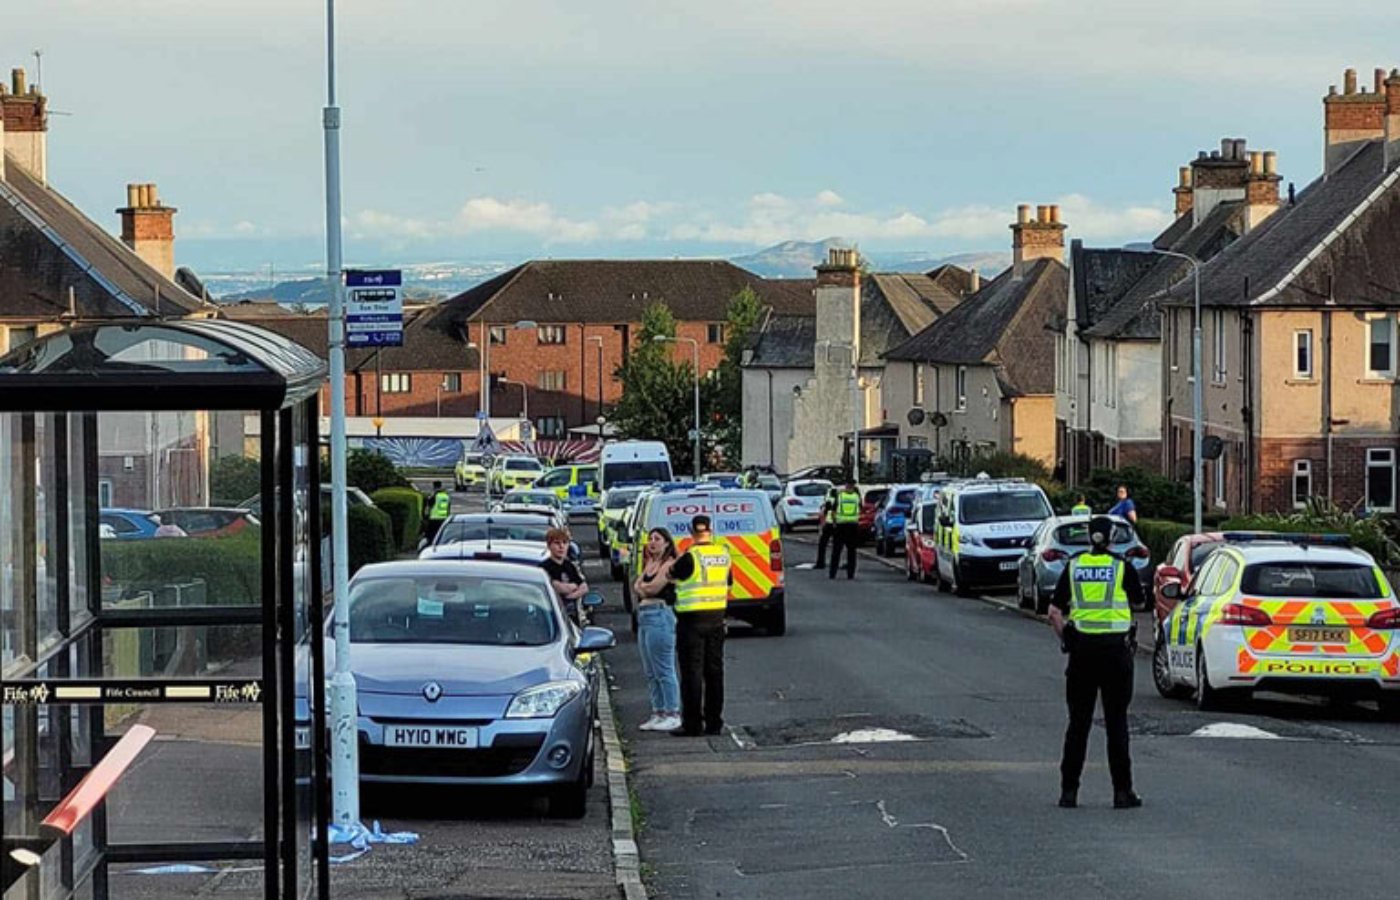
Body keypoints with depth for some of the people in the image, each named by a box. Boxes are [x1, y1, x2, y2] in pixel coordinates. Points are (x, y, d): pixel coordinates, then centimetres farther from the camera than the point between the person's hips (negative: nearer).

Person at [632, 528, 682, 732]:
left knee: (664, 670, -8)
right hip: (644, 616, 9)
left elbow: (652, 587, -12)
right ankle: (659, 713, 15)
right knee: (651, 672, 10)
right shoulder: (650, 564, 19)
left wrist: (642, 586, 7)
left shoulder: (669, 564, -6)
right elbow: (637, 589, 11)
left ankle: (672, 714, -5)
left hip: (660, 616, -9)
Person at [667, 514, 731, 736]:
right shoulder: (723, 554, 4)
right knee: (714, 670, 11)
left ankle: (692, 724, -2)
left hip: (692, 620, -6)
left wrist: (674, 565, 20)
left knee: (692, 672, -2)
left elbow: (670, 576, 1)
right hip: (716, 618, 6)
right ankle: (714, 722, 13)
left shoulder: (691, 557, -15)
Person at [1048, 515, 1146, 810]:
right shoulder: (1121, 567, -4)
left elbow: (1054, 613, 2)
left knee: (1078, 721, 8)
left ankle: (1069, 791, 8)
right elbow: (1139, 602, 10)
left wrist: (1065, 638, 13)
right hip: (1116, 648, -2)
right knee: (1116, 721, 2)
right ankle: (1122, 791, 2)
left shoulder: (1073, 567, 3)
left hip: (1082, 647, 2)